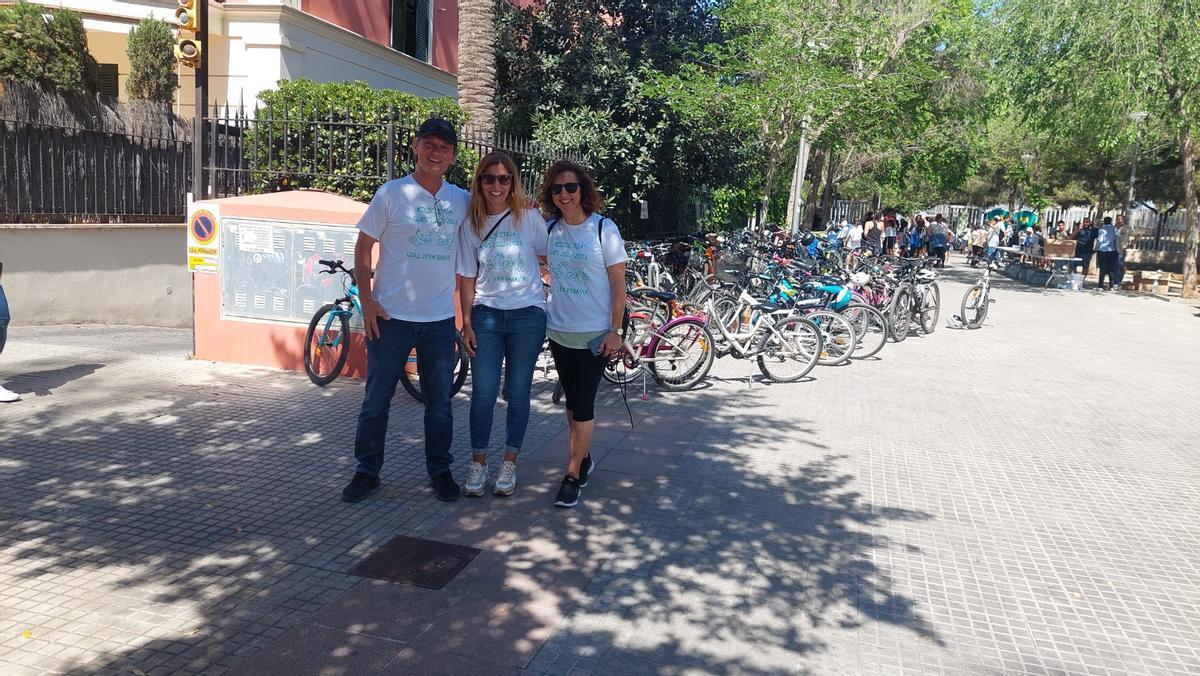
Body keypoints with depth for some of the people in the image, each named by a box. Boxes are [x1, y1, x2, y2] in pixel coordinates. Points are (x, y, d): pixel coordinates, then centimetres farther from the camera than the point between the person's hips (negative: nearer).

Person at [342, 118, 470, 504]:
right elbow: (363, 247, -1)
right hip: (391, 316, -2)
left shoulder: (462, 200, 6)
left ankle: (440, 471, 26)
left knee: (440, 403, 11)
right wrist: (366, 299, -8)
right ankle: (367, 472, 22)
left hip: (440, 319, 3)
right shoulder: (391, 193, -3)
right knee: (376, 400, 7)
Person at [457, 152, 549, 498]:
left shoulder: (530, 217, -2)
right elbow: (468, 277, 5)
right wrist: (467, 323, 1)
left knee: (518, 392, 6)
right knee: (483, 392, -1)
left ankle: (509, 463, 19)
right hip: (486, 314, 1)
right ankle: (478, 462, 15)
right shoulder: (470, 223, 3)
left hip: (527, 314, -1)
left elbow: (548, 258, 7)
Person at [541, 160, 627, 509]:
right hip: (559, 331, 5)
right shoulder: (549, 229, 3)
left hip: (595, 333, -4)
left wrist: (615, 331, -12)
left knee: (582, 405, -1)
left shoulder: (604, 228, -9)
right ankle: (583, 458, 32)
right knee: (572, 401, 15)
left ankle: (573, 474, 8)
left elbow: (618, 282, -8)